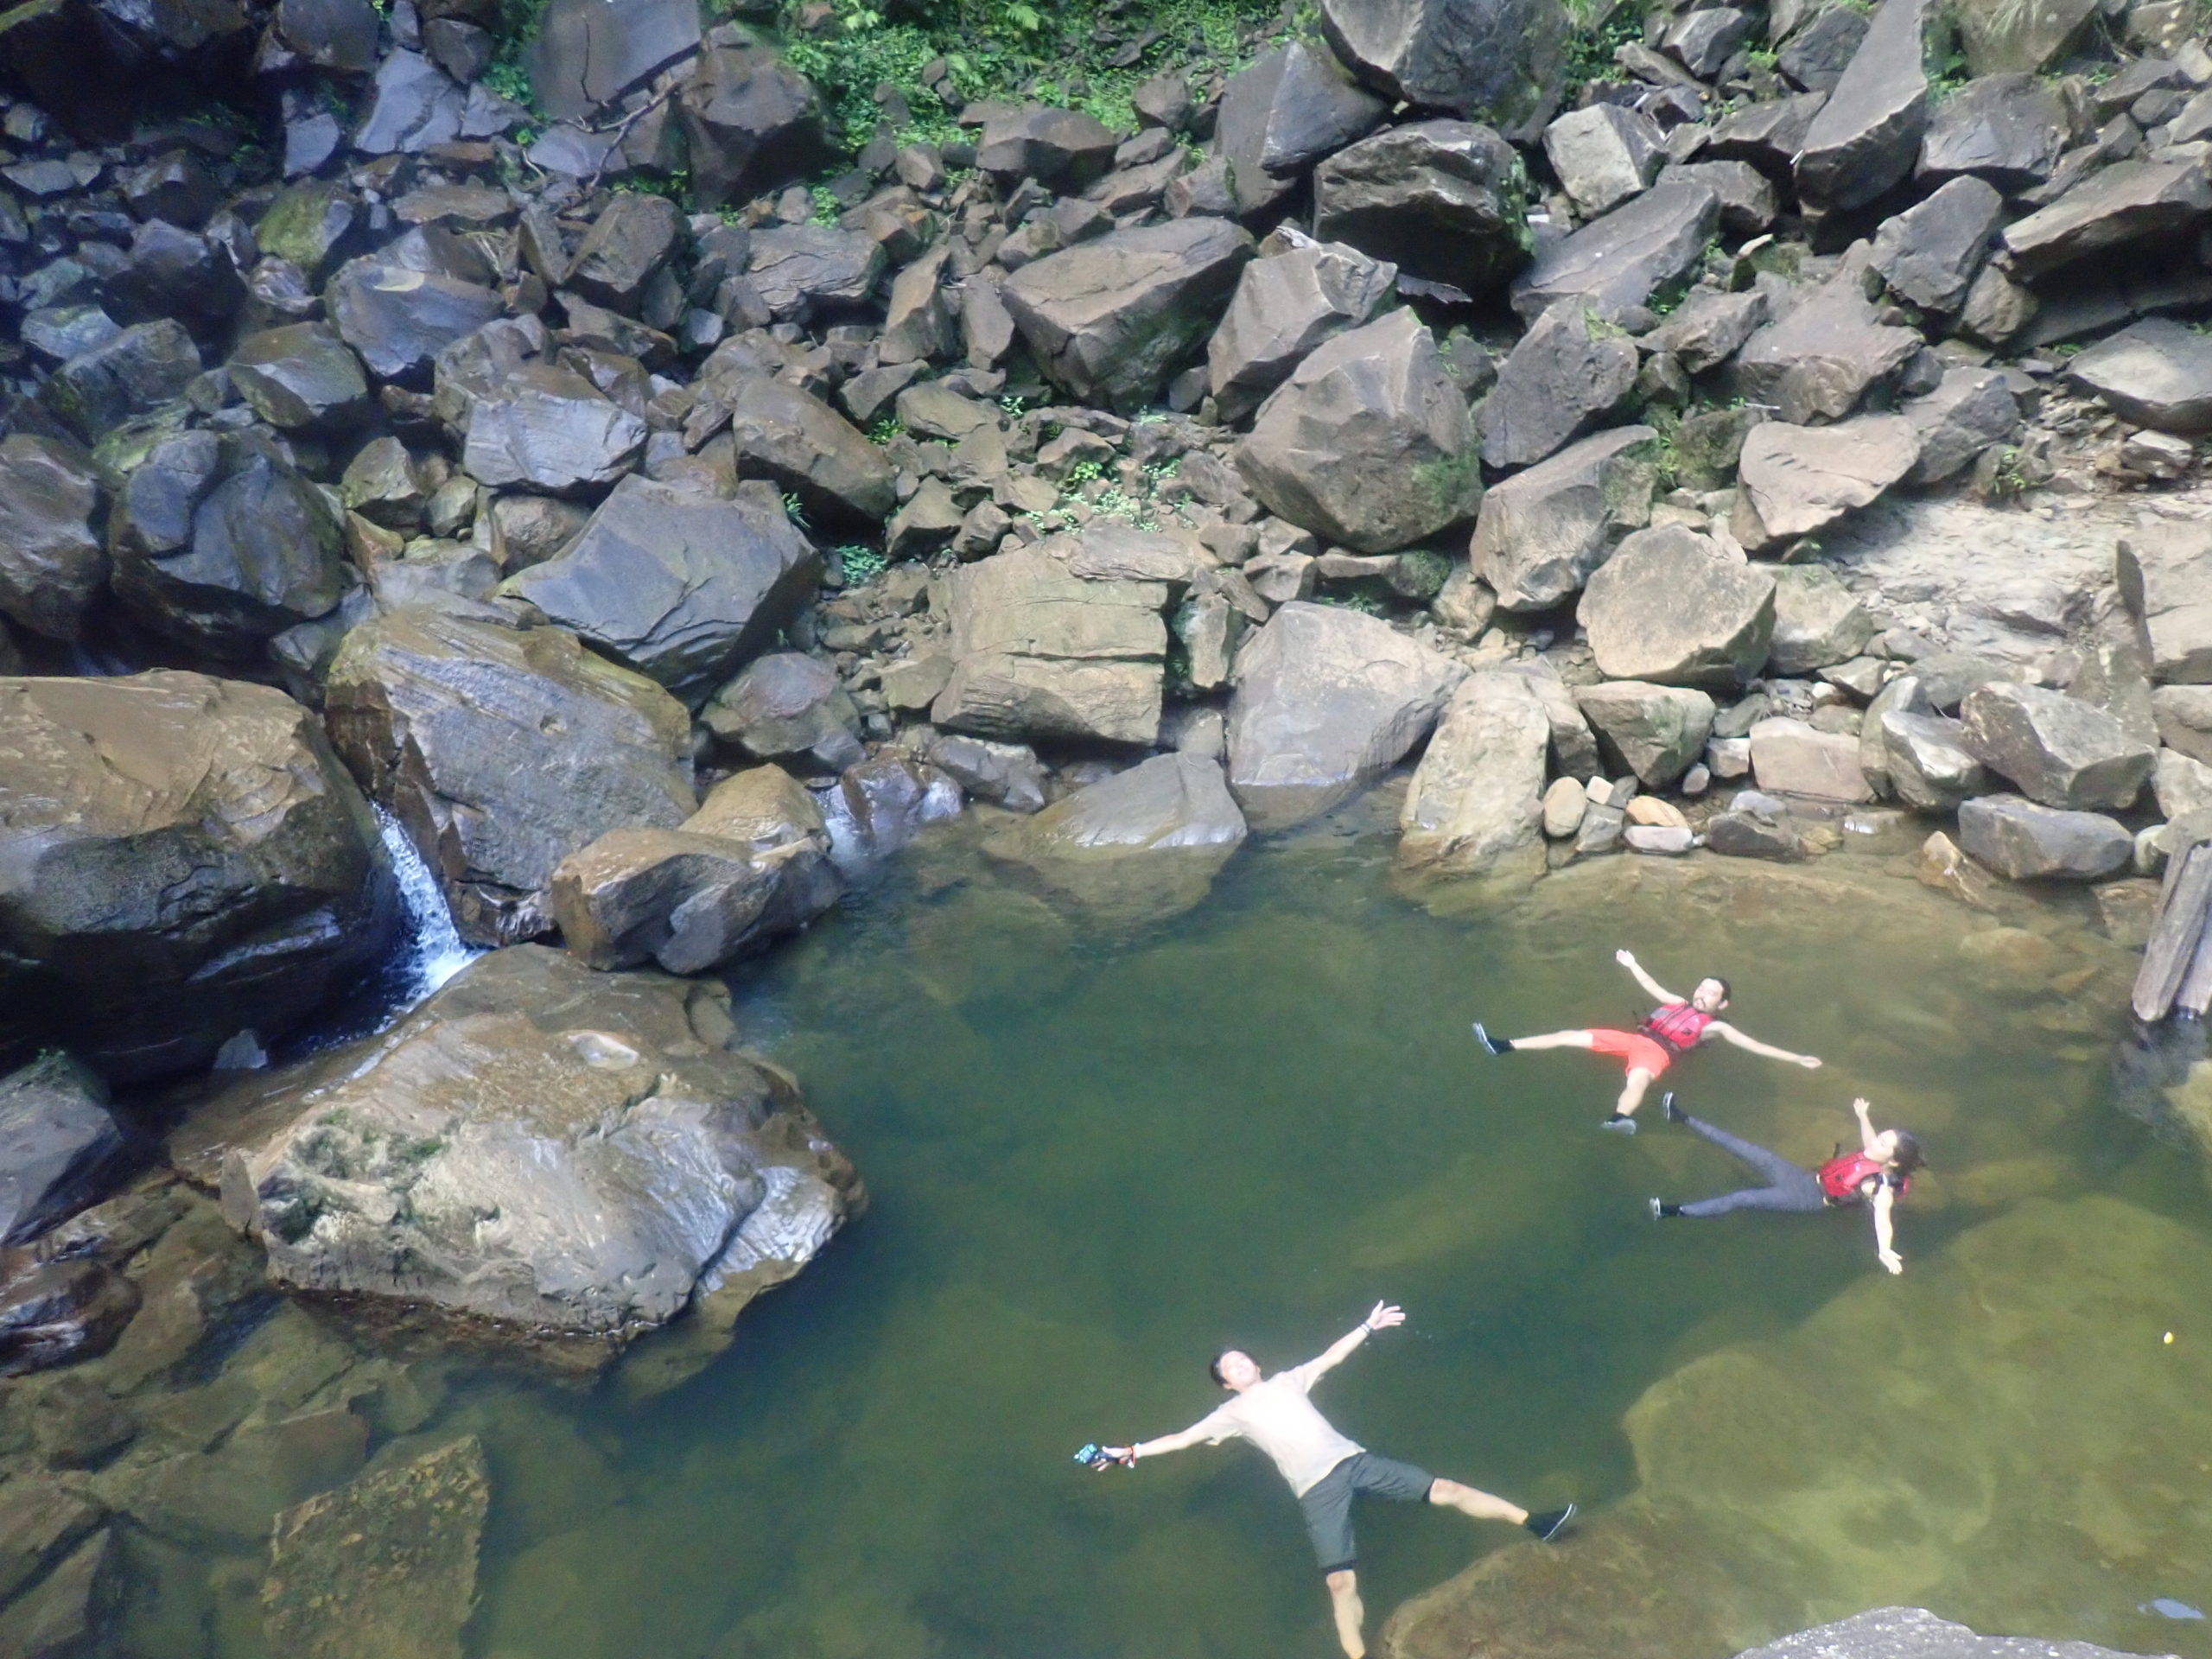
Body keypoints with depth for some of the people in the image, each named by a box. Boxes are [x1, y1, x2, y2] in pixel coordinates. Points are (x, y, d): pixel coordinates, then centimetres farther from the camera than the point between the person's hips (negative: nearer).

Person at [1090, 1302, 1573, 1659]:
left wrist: (1368, 1326, 15)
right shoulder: (1233, 1413, 11)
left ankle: (1530, 1522, 4)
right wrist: (1131, 1452, 0)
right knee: (1341, 1581, -18)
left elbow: (1331, 1357, 20)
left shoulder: (1287, 1381, 19)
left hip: (1353, 1459, 3)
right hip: (1318, 1490, -2)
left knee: (1441, 1488, -2)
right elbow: (1184, 1438, 6)